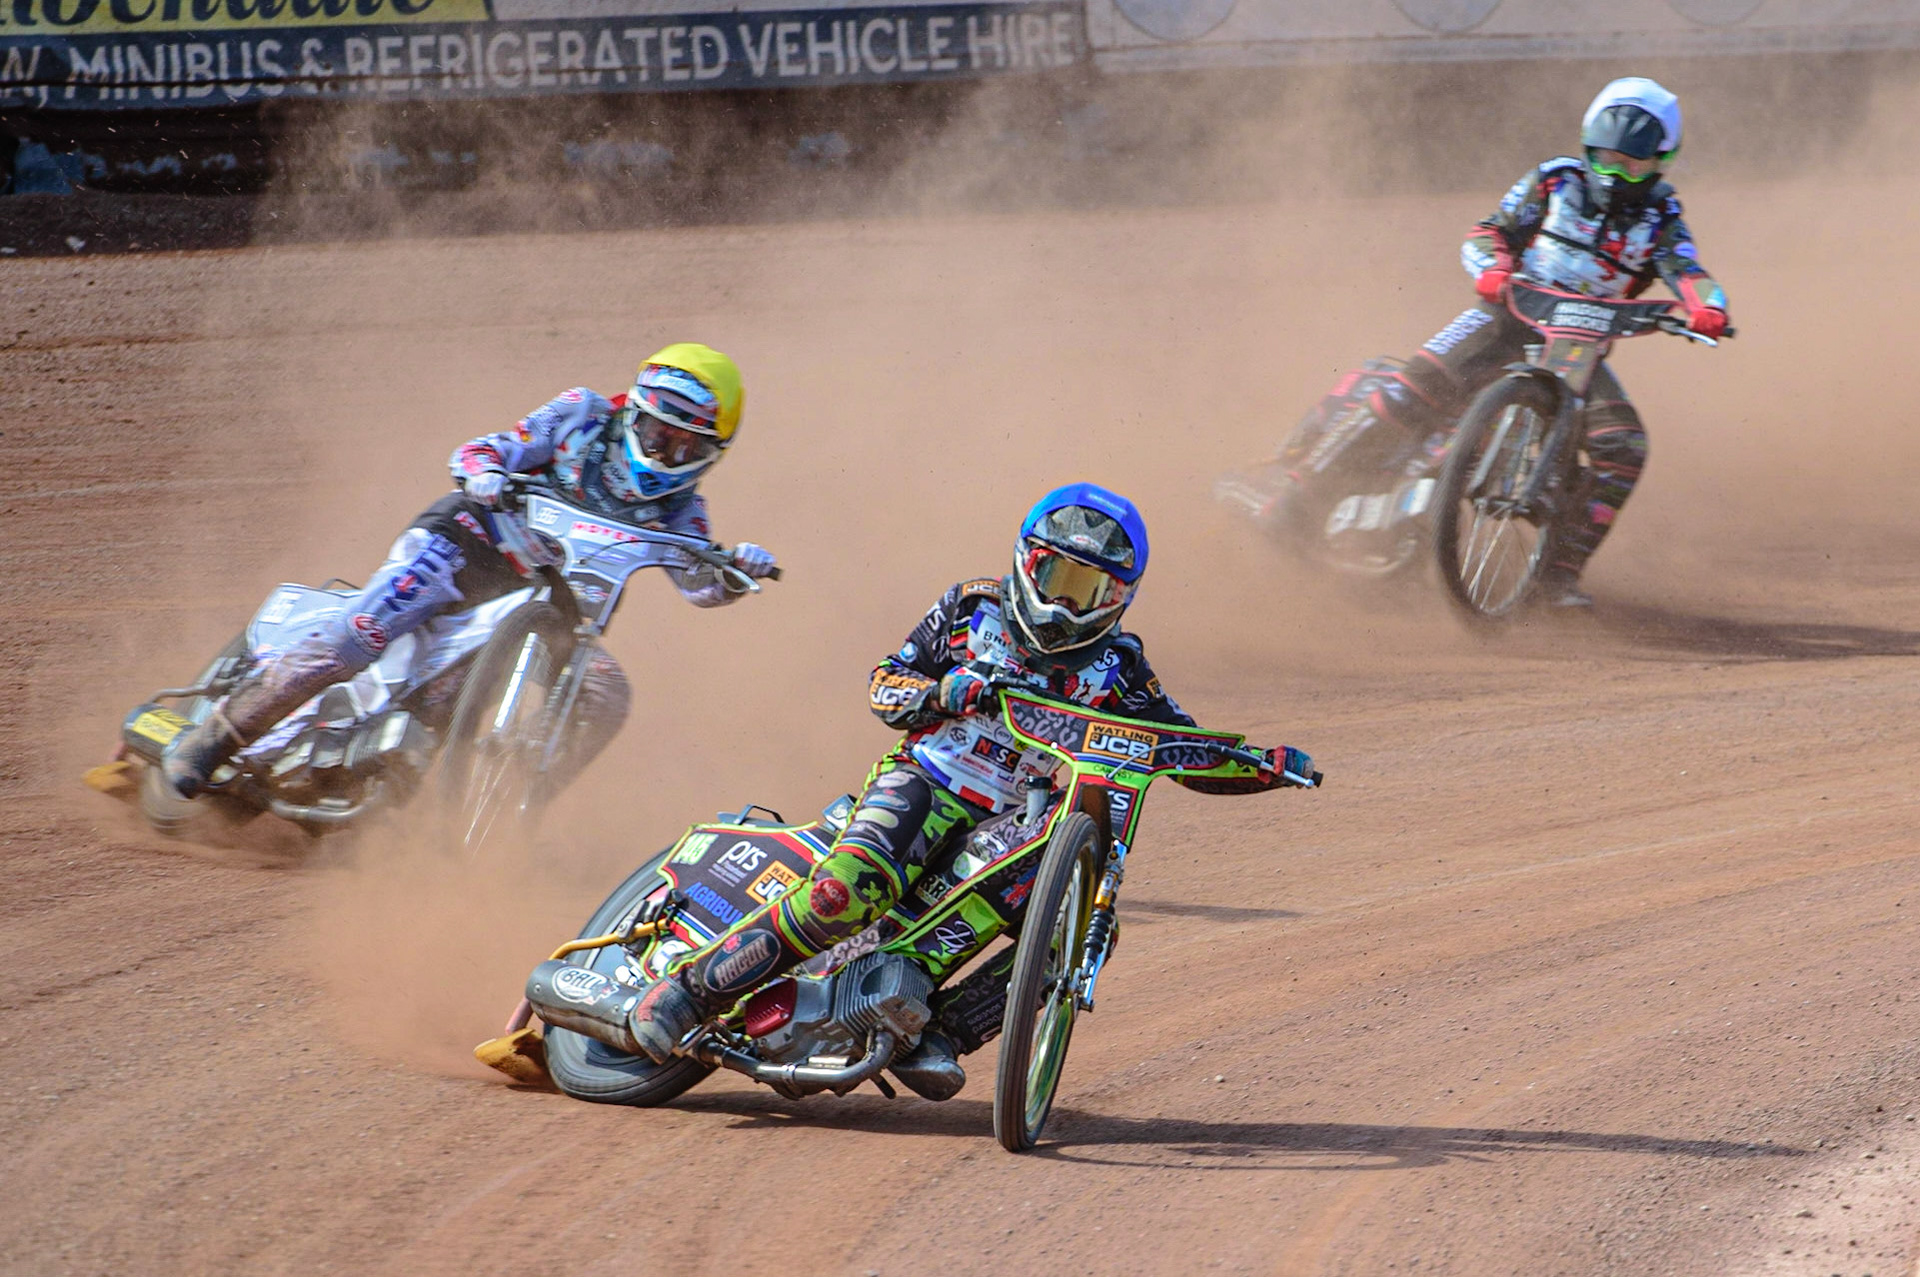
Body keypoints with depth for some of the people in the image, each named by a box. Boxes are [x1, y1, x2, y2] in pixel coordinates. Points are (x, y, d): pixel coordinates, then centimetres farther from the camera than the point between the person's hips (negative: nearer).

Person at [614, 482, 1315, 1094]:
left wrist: (1266, 765, -15)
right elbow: (884, 684, 9)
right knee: (847, 891, -32)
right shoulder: (973, 607, 6)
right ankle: (691, 986, -24)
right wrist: (938, 694, -14)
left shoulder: (1117, 670, 6)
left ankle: (920, 1029, -21)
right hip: (921, 782, -2)